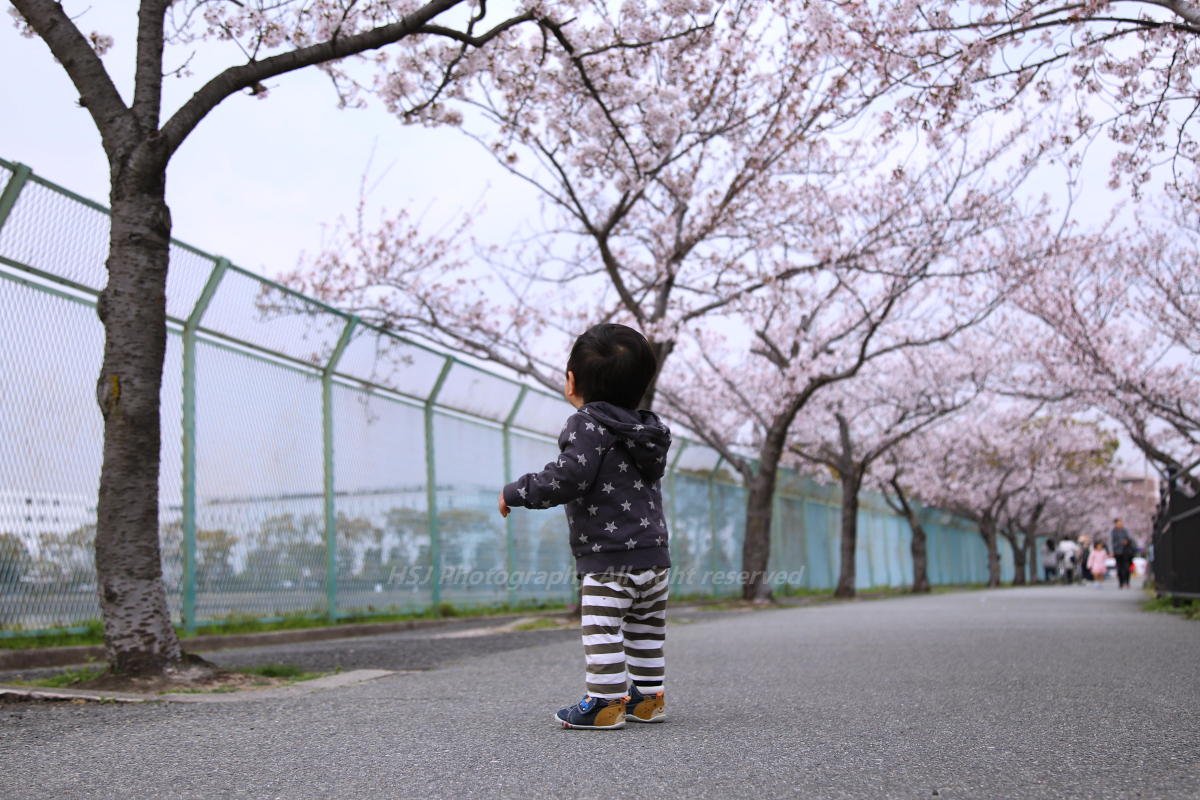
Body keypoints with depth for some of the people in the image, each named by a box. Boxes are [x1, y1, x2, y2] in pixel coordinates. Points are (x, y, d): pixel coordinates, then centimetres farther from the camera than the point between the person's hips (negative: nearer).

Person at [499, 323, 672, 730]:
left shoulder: (587, 425, -12)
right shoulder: (644, 429, 15)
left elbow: (569, 478, -22)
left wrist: (515, 492, -10)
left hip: (609, 560, -9)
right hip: (654, 556, 9)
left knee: (602, 632, -3)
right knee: (646, 631, 16)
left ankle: (605, 701, -2)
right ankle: (649, 696, 22)